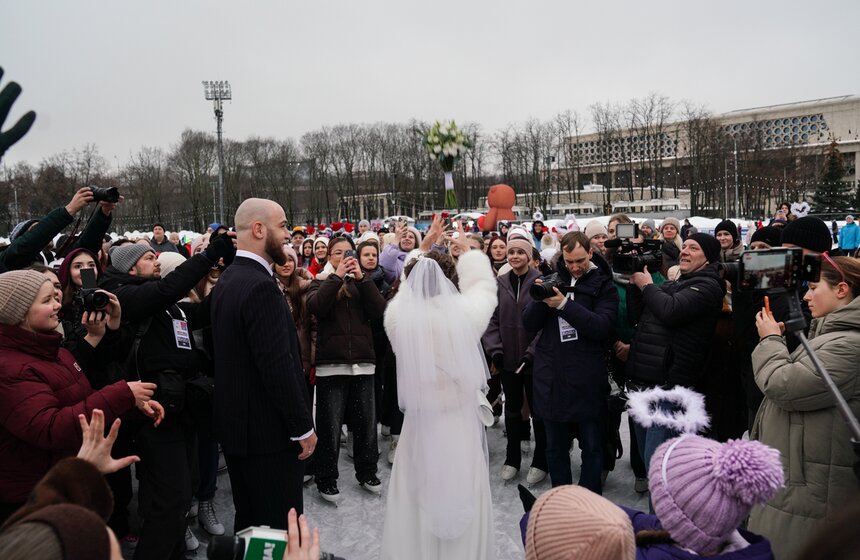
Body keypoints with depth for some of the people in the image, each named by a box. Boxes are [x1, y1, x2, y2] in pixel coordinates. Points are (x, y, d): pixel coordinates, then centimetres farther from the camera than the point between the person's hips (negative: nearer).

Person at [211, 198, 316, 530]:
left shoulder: (226, 280, 10)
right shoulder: (260, 286, -21)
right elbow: (279, 365, -24)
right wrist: (303, 427, -15)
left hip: (235, 424, 10)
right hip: (268, 430, -10)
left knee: (248, 521, 21)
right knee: (280, 528, 3)